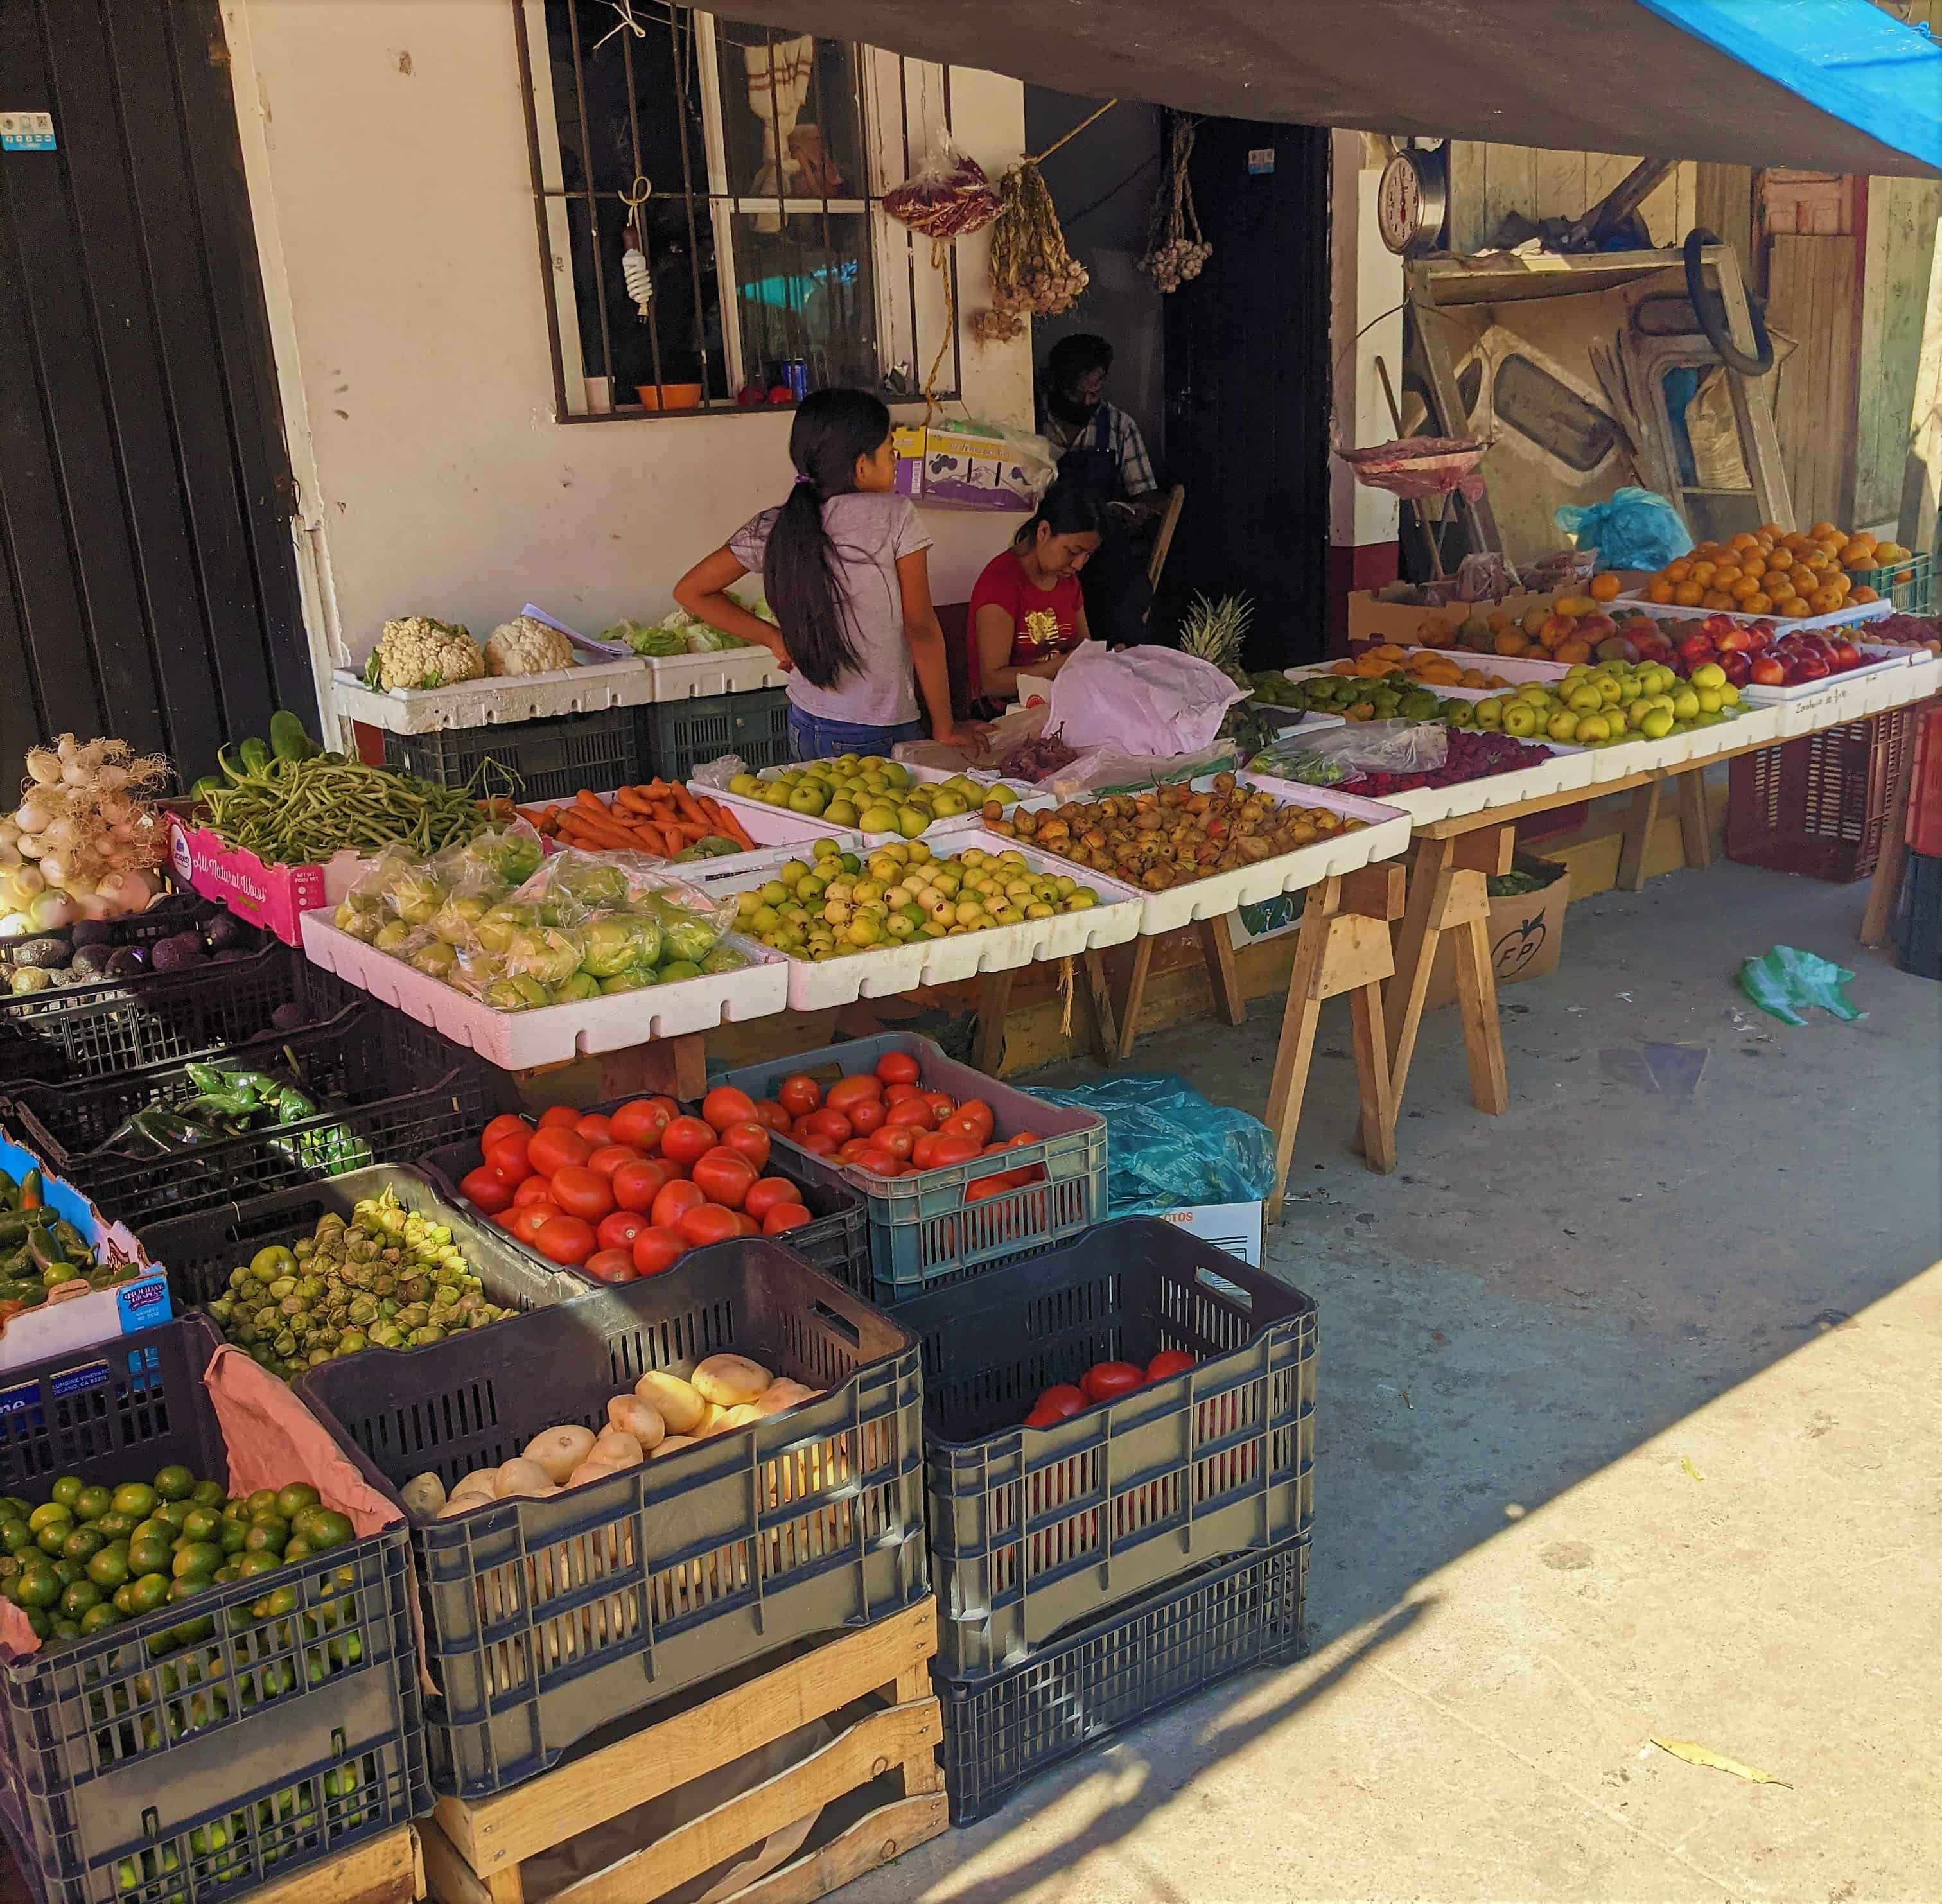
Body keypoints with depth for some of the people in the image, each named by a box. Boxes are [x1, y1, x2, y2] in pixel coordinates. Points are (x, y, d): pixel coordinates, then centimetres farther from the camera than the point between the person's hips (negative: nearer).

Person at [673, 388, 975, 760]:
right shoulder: (895, 516, -11)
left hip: (807, 727, 5)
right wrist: (945, 729, -3)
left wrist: (774, 638, 7)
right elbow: (922, 627, -10)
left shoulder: (773, 530, 0)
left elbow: (691, 591, 7)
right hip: (885, 735, -5)